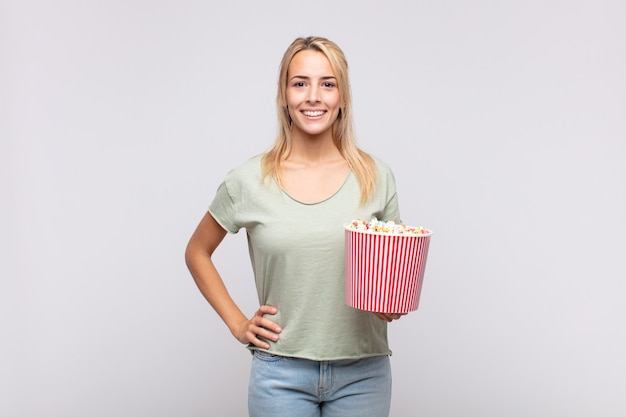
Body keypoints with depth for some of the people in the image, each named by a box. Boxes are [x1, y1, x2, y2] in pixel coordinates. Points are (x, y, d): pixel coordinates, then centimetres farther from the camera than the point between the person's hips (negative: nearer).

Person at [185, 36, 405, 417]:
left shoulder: (376, 176, -1)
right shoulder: (249, 181, -3)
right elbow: (197, 253, 10)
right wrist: (237, 324, 3)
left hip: (362, 372, 1)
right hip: (282, 374, -1)